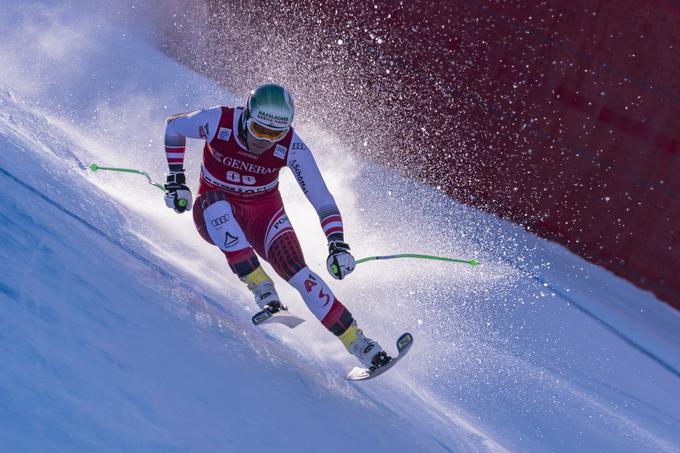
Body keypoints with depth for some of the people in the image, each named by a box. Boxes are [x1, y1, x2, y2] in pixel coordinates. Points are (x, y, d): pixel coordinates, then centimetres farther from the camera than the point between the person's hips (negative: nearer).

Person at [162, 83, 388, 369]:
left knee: (297, 272, -23)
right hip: (214, 215, 0)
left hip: (264, 213, 0)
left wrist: (338, 244, -28)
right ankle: (262, 289, -34)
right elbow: (173, 127, -2)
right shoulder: (217, 122, -22)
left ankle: (359, 345, -16)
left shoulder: (292, 147, -20)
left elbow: (322, 199, -16)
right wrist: (176, 180, -6)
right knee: (216, 202, -38)